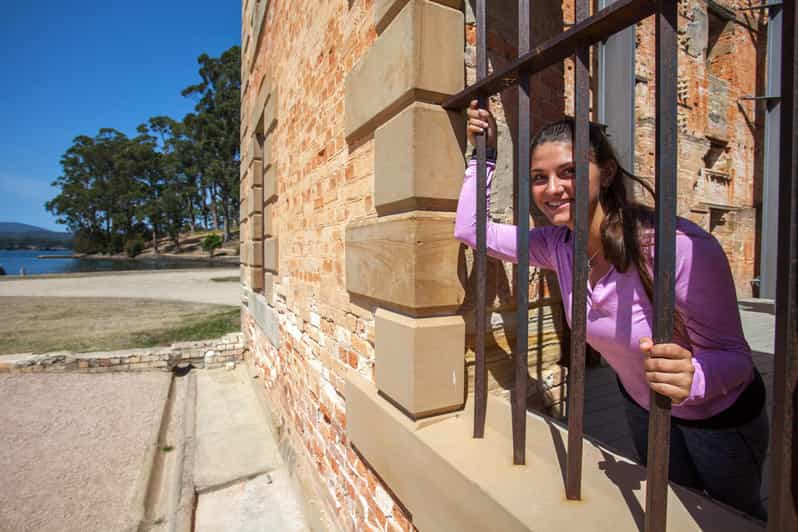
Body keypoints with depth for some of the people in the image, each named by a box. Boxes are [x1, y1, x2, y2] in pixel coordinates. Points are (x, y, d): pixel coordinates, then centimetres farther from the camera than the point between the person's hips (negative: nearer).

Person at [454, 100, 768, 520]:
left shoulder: (682, 247, -36)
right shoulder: (558, 245, -20)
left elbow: (734, 356, -26)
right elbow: (470, 229, -13)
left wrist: (693, 377, -49)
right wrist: (485, 153, -15)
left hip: (720, 417, -4)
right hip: (640, 407, 5)